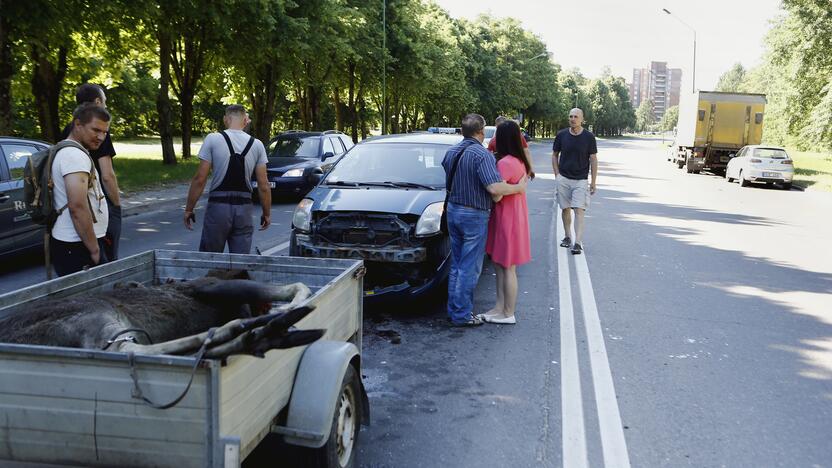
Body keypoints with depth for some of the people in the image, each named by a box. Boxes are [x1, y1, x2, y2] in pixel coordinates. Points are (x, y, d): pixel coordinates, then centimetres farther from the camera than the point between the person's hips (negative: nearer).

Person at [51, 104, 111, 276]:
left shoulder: (66, 151, 18)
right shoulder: (75, 155, -15)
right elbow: (78, 206, -25)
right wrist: (95, 250, -19)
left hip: (70, 244, 10)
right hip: (76, 248, -10)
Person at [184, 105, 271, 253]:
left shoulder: (213, 139, -4)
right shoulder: (256, 145, 2)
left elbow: (199, 179, -7)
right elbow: (263, 186, 0)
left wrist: (189, 209, 1)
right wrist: (267, 213, 11)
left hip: (218, 206, -2)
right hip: (244, 210, 2)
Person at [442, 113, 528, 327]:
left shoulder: (451, 152, 6)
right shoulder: (482, 155, -19)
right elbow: (495, 188, -27)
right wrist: (519, 187, -13)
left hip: (453, 210, 8)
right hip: (474, 215, -8)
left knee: (456, 265, 17)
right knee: (469, 269, 0)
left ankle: (453, 310, 24)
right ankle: (462, 315, 5)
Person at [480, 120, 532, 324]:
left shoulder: (505, 163, -22)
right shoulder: (519, 162, 9)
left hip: (507, 220, -9)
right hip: (513, 217, 9)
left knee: (507, 268, 1)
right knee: (500, 265, 16)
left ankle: (508, 314, 11)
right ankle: (500, 307, 25)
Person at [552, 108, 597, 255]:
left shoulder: (589, 137, -3)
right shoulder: (561, 135, 1)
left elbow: (593, 160, 1)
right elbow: (554, 155, 12)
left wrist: (593, 182, -2)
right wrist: (557, 174, 2)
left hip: (581, 180, -2)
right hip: (563, 178, 2)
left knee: (579, 210, -10)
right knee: (565, 209, 8)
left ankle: (578, 242, -13)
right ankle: (567, 237, 23)